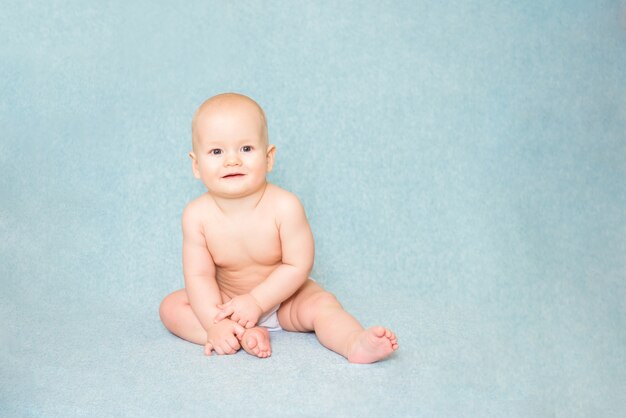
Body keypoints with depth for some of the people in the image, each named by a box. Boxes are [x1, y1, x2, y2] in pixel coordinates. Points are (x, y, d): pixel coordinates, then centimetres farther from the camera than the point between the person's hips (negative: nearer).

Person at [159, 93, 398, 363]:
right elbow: (198, 275, -17)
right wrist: (214, 323, -29)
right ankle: (243, 335, -30)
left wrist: (257, 300, -27)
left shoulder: (284, 207, -26)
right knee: (171, 306, -15)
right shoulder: (197, 215, -21)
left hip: (282, 296, -2)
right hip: (225, 299, 2)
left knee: (322, 304, -26)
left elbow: (298, 266, -21)